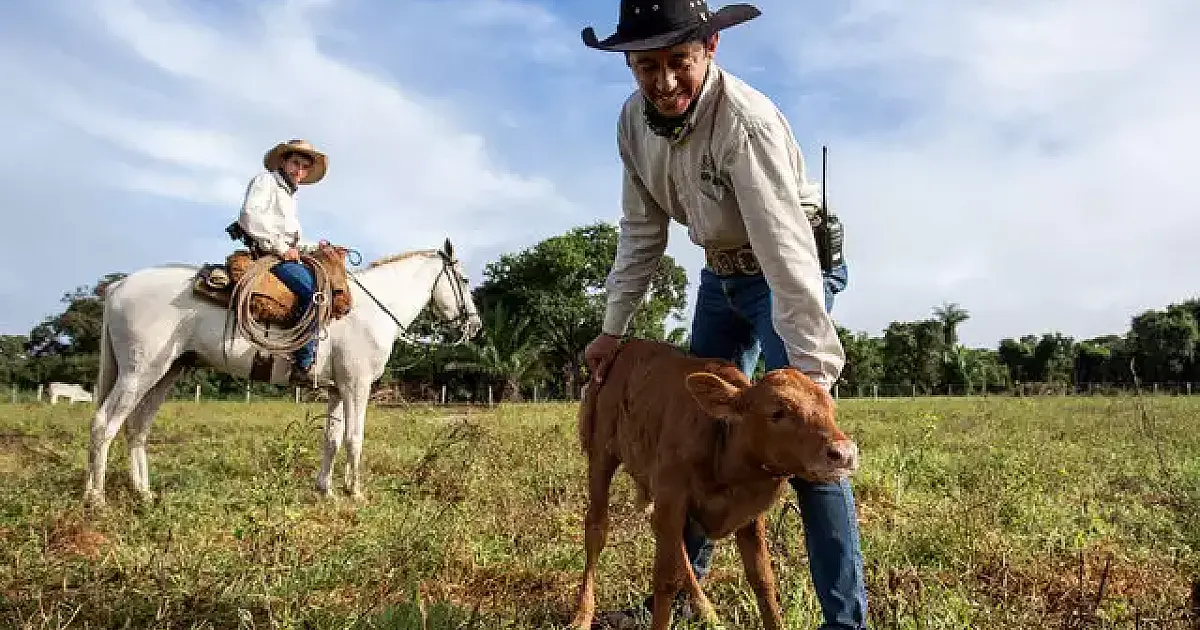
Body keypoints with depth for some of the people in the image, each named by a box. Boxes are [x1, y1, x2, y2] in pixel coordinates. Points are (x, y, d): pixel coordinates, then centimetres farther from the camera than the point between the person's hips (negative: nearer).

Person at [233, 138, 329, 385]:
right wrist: (281, 248, -17)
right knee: (313, 289, -28)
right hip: (267, 254, -10)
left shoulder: (290, 196, 29)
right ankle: (303, 365, -31)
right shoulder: (266, 180, 2)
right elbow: (250, 216, -15)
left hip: (287, 253, 10)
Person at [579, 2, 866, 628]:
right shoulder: (634, 119, -10)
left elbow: (785, 253, -37)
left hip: (787, 272, -7)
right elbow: (641, 231, 1)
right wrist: (613, 329, 0)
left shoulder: (746, 121, -31)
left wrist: (814, 374, -41)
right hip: (721, 274, 7)